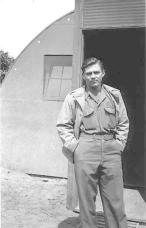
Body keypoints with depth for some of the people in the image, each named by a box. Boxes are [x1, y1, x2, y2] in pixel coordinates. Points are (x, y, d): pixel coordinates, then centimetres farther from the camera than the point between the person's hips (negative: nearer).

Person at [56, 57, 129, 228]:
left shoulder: (114, 95, 9)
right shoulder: (74, 97, 2)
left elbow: (123, 123, 16)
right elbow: (62, 125, 5)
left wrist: (119, 144, 6)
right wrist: (74, 146, -2)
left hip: (111, 150, 2)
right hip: (85, 151, -2)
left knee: (115, 200, 4)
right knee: (86, 198, 4)